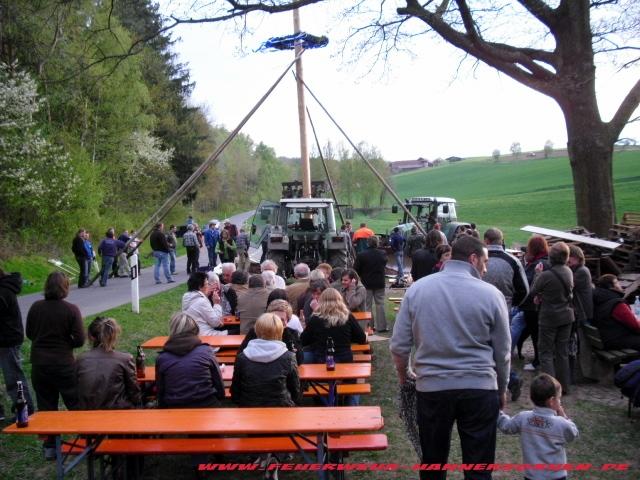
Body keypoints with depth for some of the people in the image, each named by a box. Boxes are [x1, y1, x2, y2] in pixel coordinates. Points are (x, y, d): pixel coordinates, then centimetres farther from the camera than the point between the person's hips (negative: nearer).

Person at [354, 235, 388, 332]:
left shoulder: (361, 255, -16)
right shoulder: (383, 254, -6)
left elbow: (356, 270, -10)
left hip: (366, 283, -2)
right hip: (380, 283, 2)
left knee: (367, 305, 7)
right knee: (380, 304, 10)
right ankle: (381, 326, 12)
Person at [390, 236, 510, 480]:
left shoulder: (417, 288, -3)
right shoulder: (491, 294, -7)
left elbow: (399, 346, -1)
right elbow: (502, 352, 1)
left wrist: (403, 377, 17)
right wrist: (502, 389, 18)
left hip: (431, 387, 2)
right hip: (479, 389, -1)